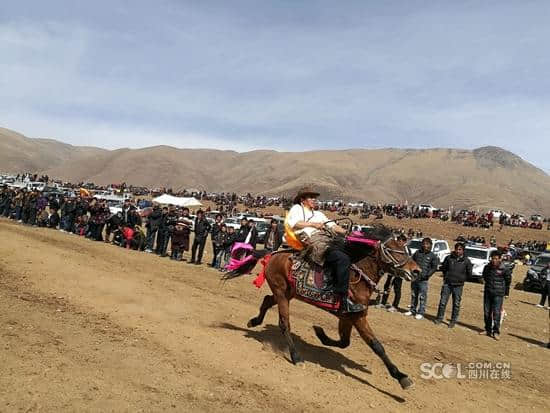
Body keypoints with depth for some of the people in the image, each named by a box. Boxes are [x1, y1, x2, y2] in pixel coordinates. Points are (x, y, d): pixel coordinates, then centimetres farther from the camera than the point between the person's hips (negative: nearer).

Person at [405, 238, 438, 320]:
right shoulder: (417, 253, 8)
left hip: (423, 280, -4)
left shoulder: (432, 256, -2)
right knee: (413, 295, 14)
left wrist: (427, 275, -14)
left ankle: (421, 313, 5)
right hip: (414, 278, 4)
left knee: (422, 297, -4)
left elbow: (434, 267, -3)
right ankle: (413, 310, 26)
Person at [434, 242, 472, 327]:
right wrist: (446, 276, 8)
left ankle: (453, 321, 19)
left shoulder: (466, 261, -4)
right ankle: (439, 318, 17)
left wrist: (462, 279, 1)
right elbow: (443, 268, 15)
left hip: (458, 286, -1)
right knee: (443, 302, 3)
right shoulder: (449, 258, 0)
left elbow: (469, 274, 5)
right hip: (447, 284, 1)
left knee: (456, 304, 7)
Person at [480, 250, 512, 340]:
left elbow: (508, 281, 2)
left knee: (496, 313, -6)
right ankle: (488, 329, 21)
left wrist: (506, 293, 7)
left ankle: (496, 332, 3)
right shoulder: (487, 267, 1)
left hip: (498, 294, -4)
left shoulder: (505, 269, -10)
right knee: (487, 312, 9)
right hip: (487, 292, 4)